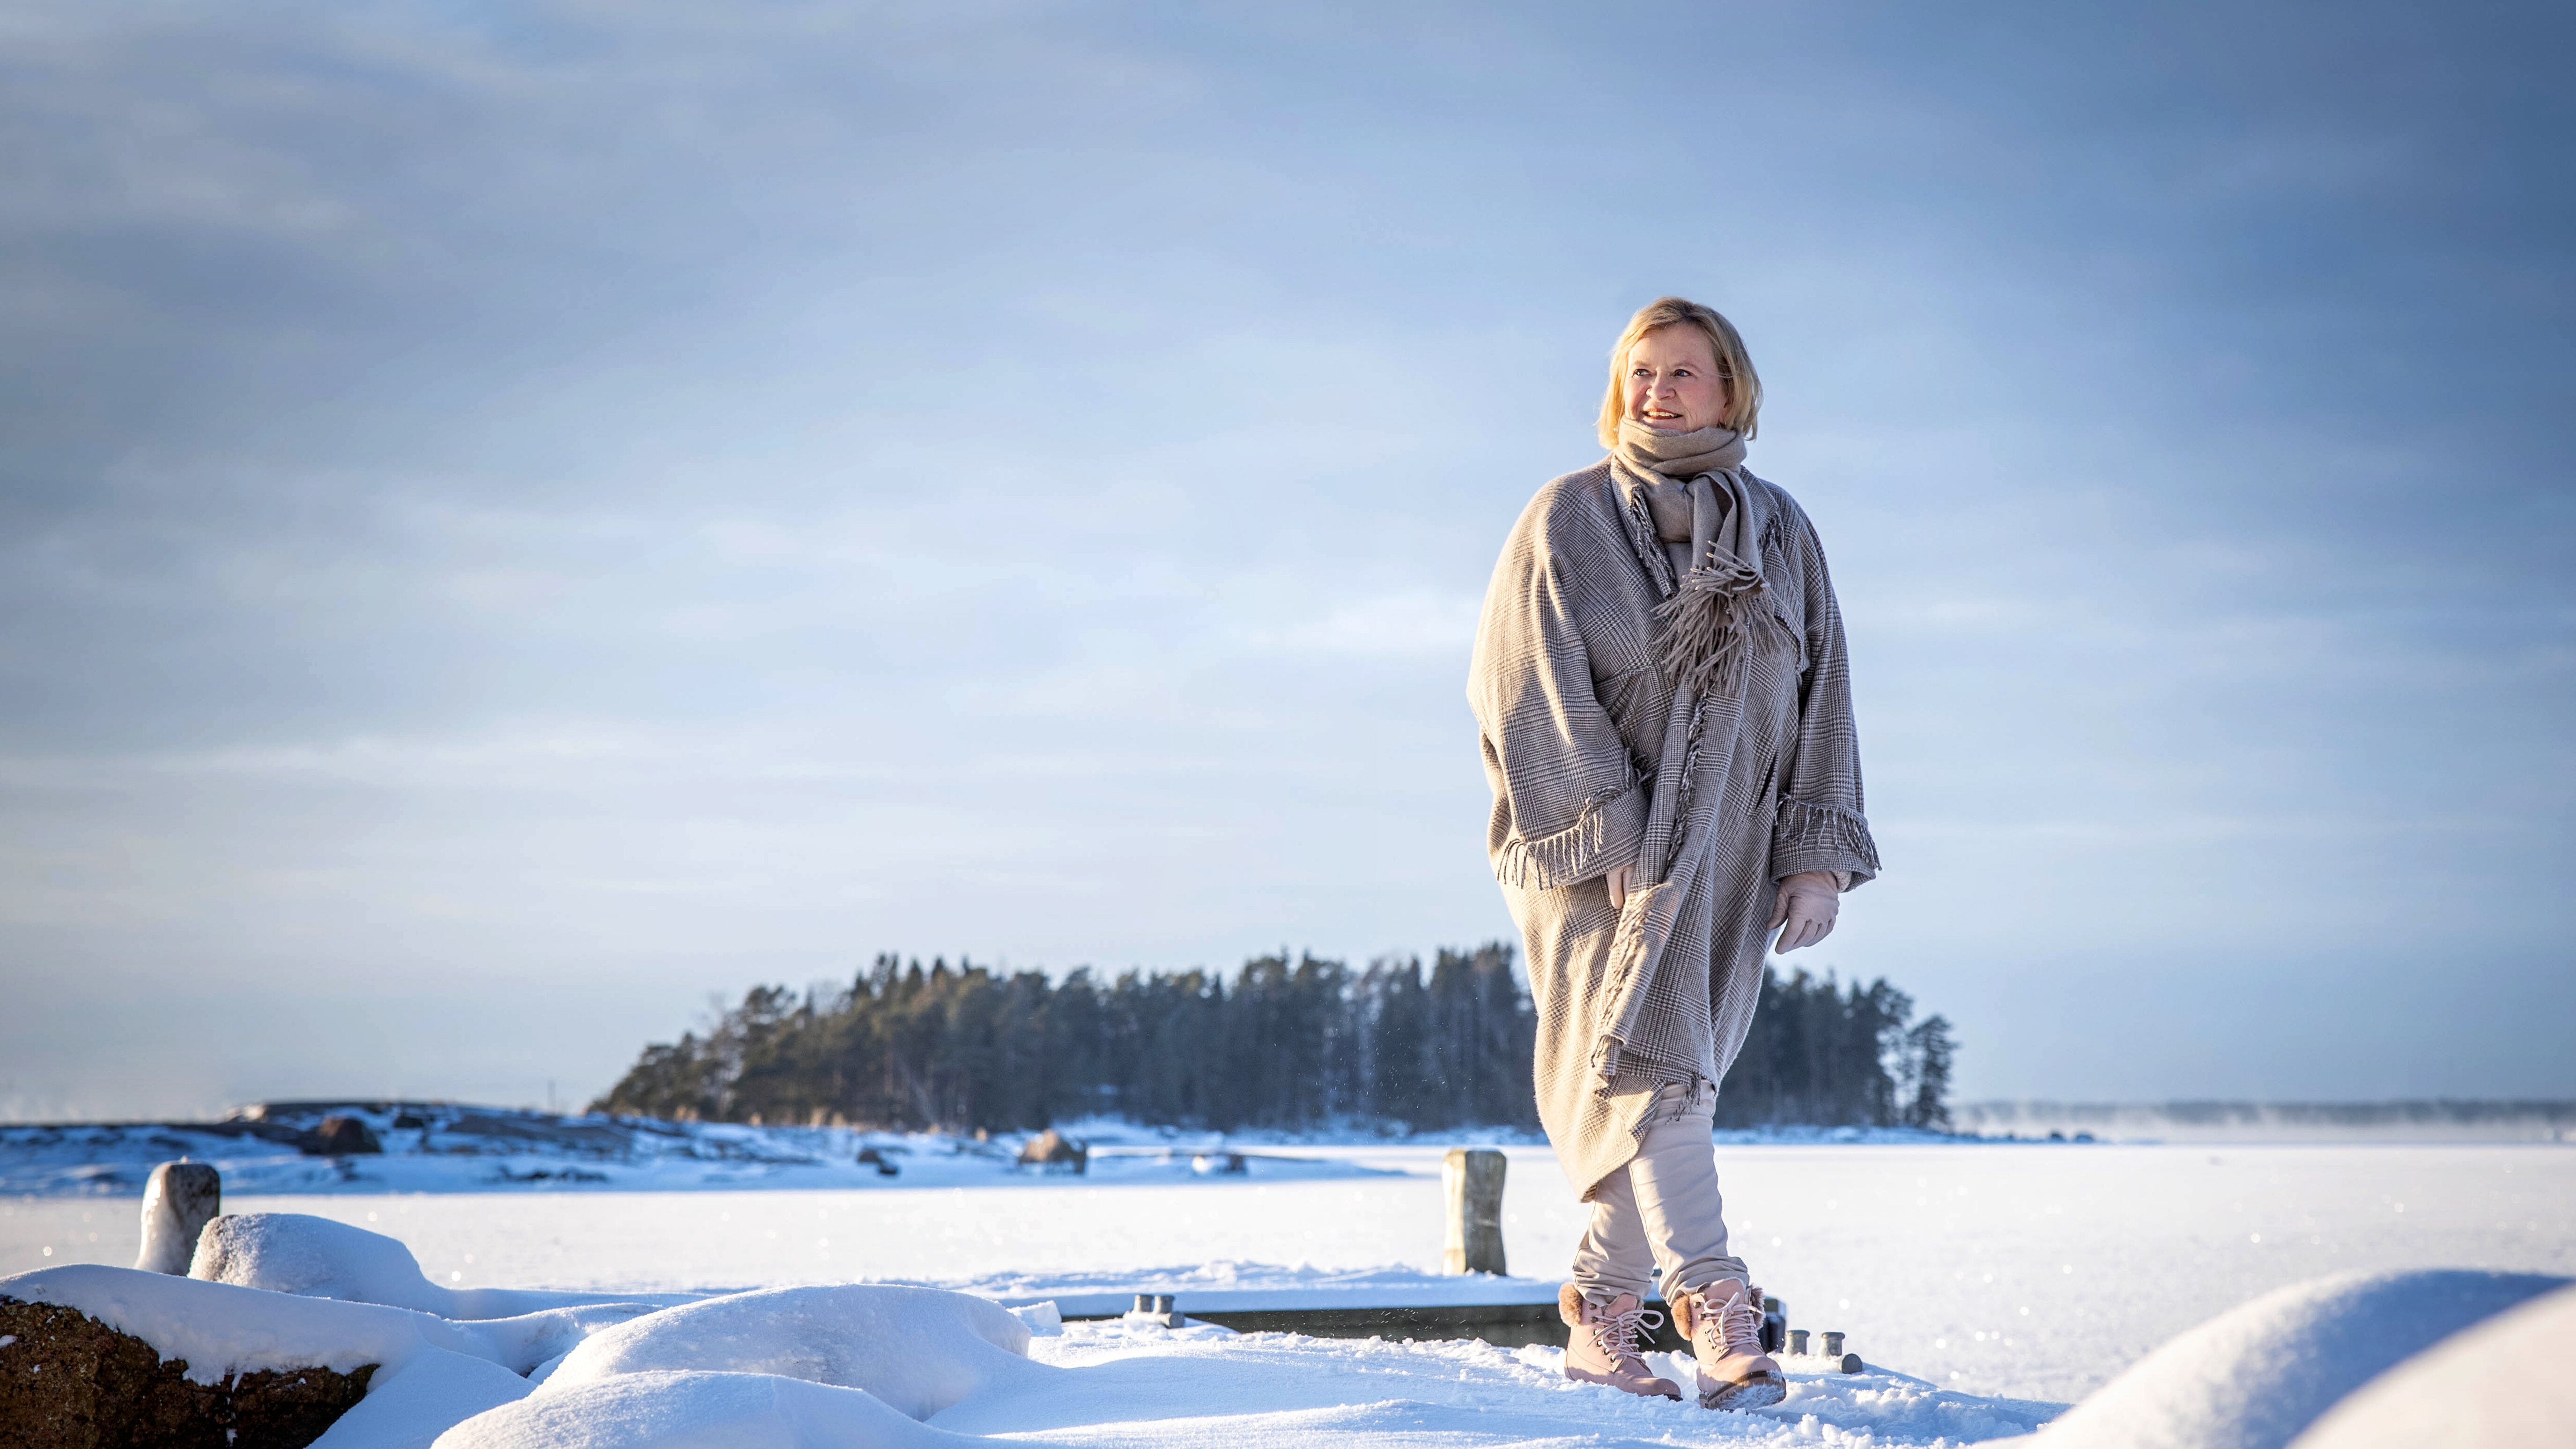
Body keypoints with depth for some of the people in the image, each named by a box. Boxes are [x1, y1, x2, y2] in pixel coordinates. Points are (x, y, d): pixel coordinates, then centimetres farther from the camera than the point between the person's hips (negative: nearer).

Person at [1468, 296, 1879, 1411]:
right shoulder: (1566, 521, 0)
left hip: (1730, 856, 4)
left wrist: (1818, 854, 1)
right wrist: (1615, 839, -16)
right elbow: (1533, 690, -8)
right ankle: (1719, 1314, -23)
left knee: (1668, 1067, 3)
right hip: (1598, 846, -4)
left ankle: (1601, 1319, 12)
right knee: (1645, 1055, -16)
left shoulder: (1782, 532, 11)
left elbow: (1821, 693, 10)